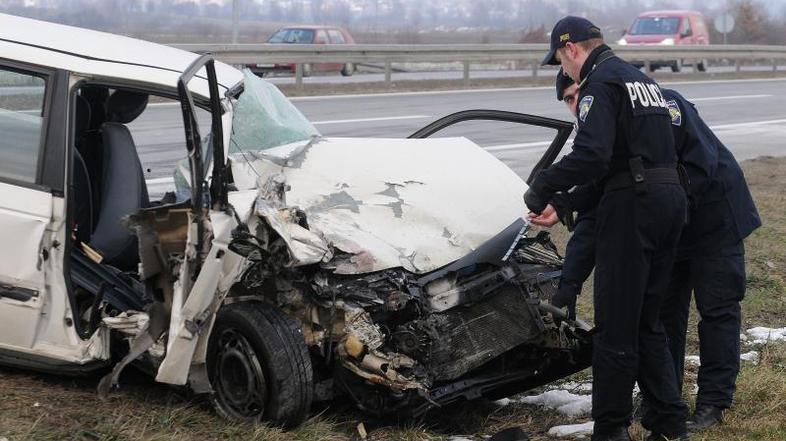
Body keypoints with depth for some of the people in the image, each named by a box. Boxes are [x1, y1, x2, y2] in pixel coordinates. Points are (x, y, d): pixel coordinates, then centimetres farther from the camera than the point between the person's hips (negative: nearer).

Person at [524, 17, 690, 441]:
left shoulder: (600, 83, -9)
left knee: (615, 325, -2)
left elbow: (591, 154, -24)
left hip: (632, 206, -9)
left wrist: (543, 188, -12)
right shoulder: (643, 79, 21)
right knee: (647, 322, 16)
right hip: (670, 198, 9)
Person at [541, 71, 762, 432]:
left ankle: (713, 401, 8)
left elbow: (703, 165, -29)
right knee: (663, 311, 9)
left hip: (715, 219, -6)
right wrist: (567, 287, -15)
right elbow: (589, 223, -8)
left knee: (718, 311, -1)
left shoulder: (662, 104, -25)